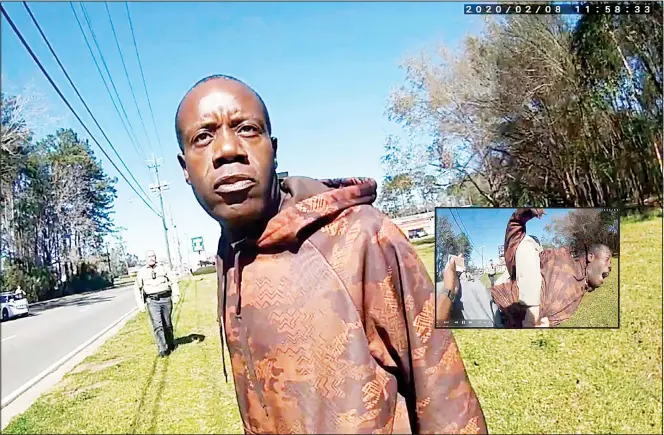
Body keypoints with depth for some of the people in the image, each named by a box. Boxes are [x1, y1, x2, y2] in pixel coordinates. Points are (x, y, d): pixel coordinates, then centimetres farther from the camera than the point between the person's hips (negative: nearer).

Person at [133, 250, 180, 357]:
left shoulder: (163, 268, 8)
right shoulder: (141, 272, 8)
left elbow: (174, 281, 8)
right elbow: (137, 288, 11)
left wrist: (176, 295, -2)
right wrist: (140, 304, 4)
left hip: (166, 299, 1)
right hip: (152, 301, -1)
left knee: (167, 324, 9)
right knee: (157, 325, -12)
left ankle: (171, 344, 28)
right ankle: (162, 349, -13)